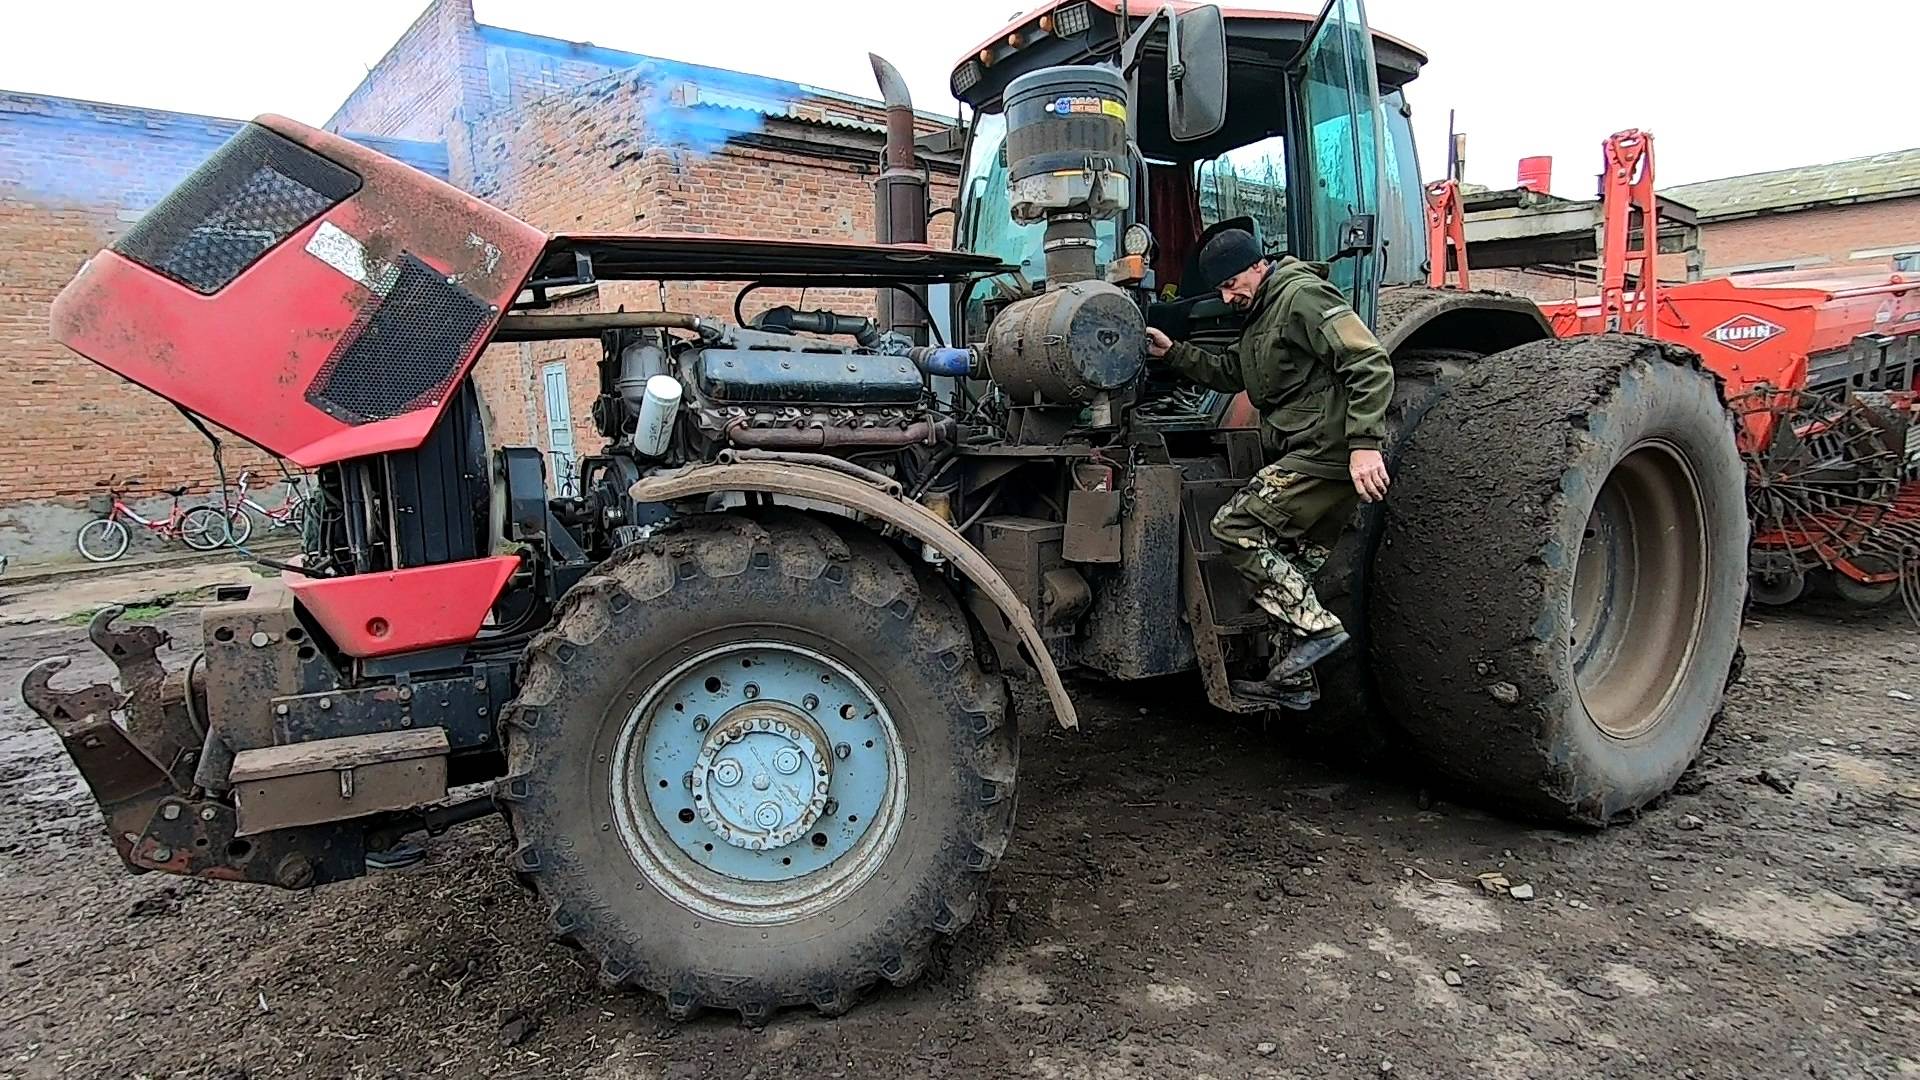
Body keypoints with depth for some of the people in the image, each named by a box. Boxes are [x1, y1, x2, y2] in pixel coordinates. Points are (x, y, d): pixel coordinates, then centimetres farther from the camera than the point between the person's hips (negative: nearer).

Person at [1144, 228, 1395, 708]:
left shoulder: (1302, 295, -11)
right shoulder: (1262, 314, 21)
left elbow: (1371, 364, -19)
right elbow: (1230, 373, 29)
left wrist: (1364, 443, -27)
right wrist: (1173, 353, 16)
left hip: (1326, 452, -11)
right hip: (1305, 458, 11)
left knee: (1234, 527, -12)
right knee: (1291, 567, 13)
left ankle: (1317, 626, -10)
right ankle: (1292, 681, 21)